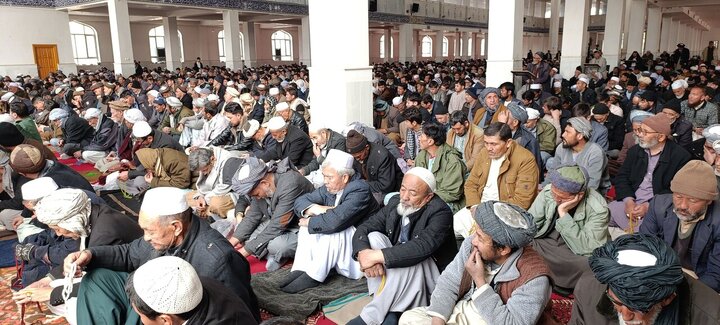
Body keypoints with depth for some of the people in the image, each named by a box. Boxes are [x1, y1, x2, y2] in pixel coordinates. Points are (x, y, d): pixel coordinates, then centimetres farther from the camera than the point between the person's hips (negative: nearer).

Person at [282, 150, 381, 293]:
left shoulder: (359, 190, -25)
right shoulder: (330, 188, -2)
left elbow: (335, 221, -37)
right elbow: (300, 201, 2)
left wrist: (310, 222, -19)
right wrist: (316, 208, -19)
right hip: (337, 243, 8)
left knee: (332, 229, -32)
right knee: (307, 227, -6)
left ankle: (314, 277, -19)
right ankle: (301, 270, -13)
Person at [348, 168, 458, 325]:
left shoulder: (440, 212, -21)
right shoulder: (395, 202, -3)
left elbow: (422, 247, -37)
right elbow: (363, 228, -7)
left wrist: (377, 256, -39)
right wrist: (364, 253, -30)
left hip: (430, 274, -6)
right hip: (394, 269, 6)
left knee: (408, 259, -36)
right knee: (373, 237, -17)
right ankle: (386, 309, -21)